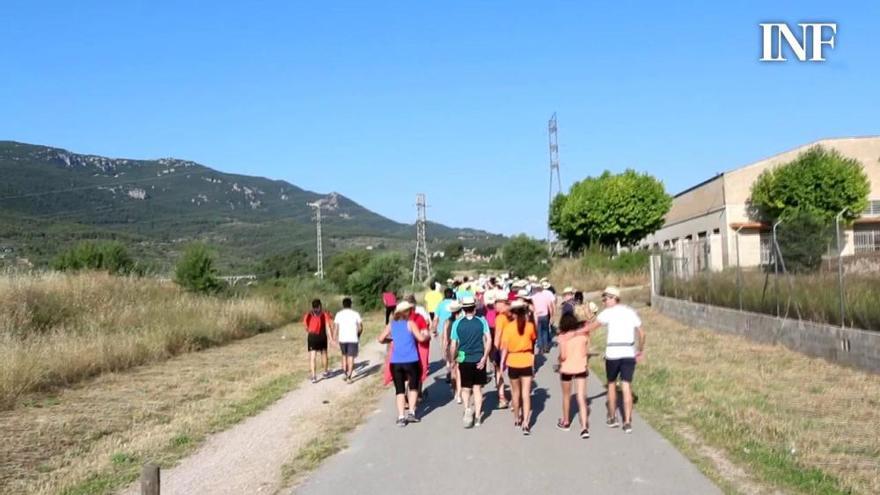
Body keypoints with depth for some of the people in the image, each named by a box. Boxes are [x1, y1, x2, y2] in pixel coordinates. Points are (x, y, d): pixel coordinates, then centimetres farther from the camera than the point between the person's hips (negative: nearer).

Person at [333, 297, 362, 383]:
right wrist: (358, 336, 20)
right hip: (353, 339, -2)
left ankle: (345, 374, 17)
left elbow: (336, 328, -3)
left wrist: (336, 341, 0)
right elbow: (360, 328, 1)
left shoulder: (339, 314, 3)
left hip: (342, 339, 2)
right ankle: (349, 377, -7)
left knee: (344, 356, 21)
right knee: (351, 358, 1)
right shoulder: (355, 314, 1)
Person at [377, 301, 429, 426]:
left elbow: (381, 339, 7)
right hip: (411, 361, -3)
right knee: (413, 386, 17)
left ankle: (401, 416, 1)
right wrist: (426, 335, 11)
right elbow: (421, 338, -10)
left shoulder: (391, 324, 8)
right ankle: (411, 412, 6)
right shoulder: (410, 323, -2)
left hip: (395, 362, 3)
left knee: (399, 389, 10)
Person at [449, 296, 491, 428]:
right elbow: (489, 340, -12)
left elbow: (453, 345, -2)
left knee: (466, 388, 12)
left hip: (464, 359, 0)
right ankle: (477, 416, 14)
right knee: (477, 388, 12)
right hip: (479, 360, 1)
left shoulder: (457, 323, -3)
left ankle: (467, 408, -13)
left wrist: (453, 359, 11)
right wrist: (484, 357, -10)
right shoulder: (482, 321, -3)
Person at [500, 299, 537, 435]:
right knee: (526, 394, 1)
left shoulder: (508, 327, -10)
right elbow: (533, 341, 9)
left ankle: (517, 419, 32)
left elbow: (504, 347, -12)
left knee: (516, 392, 18)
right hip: (527, 362, 0)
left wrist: (502, 362, -5)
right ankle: (526, 423, -10)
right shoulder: (530, 325, -6)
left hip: (513, 362, 0)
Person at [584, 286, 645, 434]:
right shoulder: (631, 312, 12)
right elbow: (642, 333, 14)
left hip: (613, 353, -3)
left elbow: (591, 327, -13)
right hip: (629, 353, 3)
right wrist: (641, 351, 25)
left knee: (611, 384, 16)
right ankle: (627, 422, -3)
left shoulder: (608, 312, -3)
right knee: (626, 387, 3)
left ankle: (612, 418, 25)